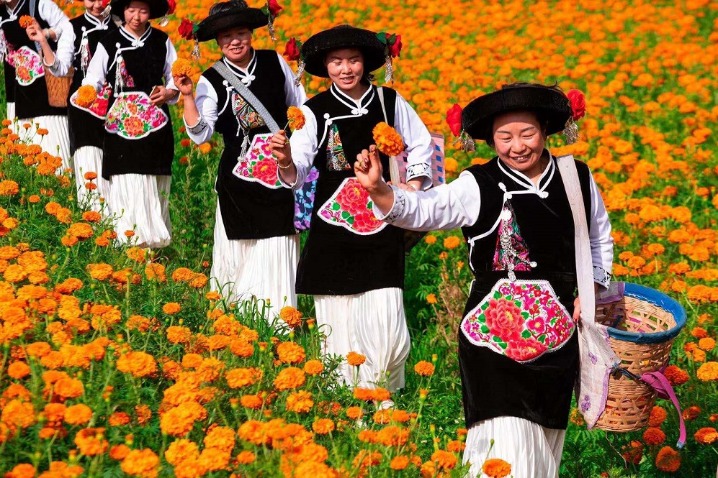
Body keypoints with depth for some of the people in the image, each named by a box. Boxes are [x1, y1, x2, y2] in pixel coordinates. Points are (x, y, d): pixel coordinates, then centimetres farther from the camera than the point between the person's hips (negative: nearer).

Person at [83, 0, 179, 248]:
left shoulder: (162, 41, 8)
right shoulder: (108, 44, 3)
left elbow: (176, 79, 13)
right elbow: (92, 82, 3)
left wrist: (169, 92, -7)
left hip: (156, 126, 2)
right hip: (121, 128, -2)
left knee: (155, 192, 3)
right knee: (126, 190, -9)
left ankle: (156, 244, 9)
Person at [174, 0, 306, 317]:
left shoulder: (275, 63, 0)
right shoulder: (211, 82, -3)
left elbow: (302, 108, 11)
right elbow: (200, 134, -11)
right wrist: (187, 96, -21)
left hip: (280, 170, 1)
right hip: (237, 178, 0)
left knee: (277, 252, 2)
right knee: (240, 250, 6)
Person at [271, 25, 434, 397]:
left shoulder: (390, 101, 2)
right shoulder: (314, 112, -3)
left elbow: (420, 145, 18)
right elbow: (297, 175, -12)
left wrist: (414, 187, 8)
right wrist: (286, 162, -33)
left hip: (382, 227, 1)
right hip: (333, 230, -1)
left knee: (389, 334, -6)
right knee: (340, 328, 1)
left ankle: (381, 403, 14)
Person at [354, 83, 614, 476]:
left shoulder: (578, 179, 1)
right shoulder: (478, 187, -10)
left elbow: (600, 240, 16)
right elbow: (420, 210, -20)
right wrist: (378, 190, -38)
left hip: (557, 335, 4)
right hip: (494, 334, -4)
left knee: (546, 435, 16)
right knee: (505, 444, -11)